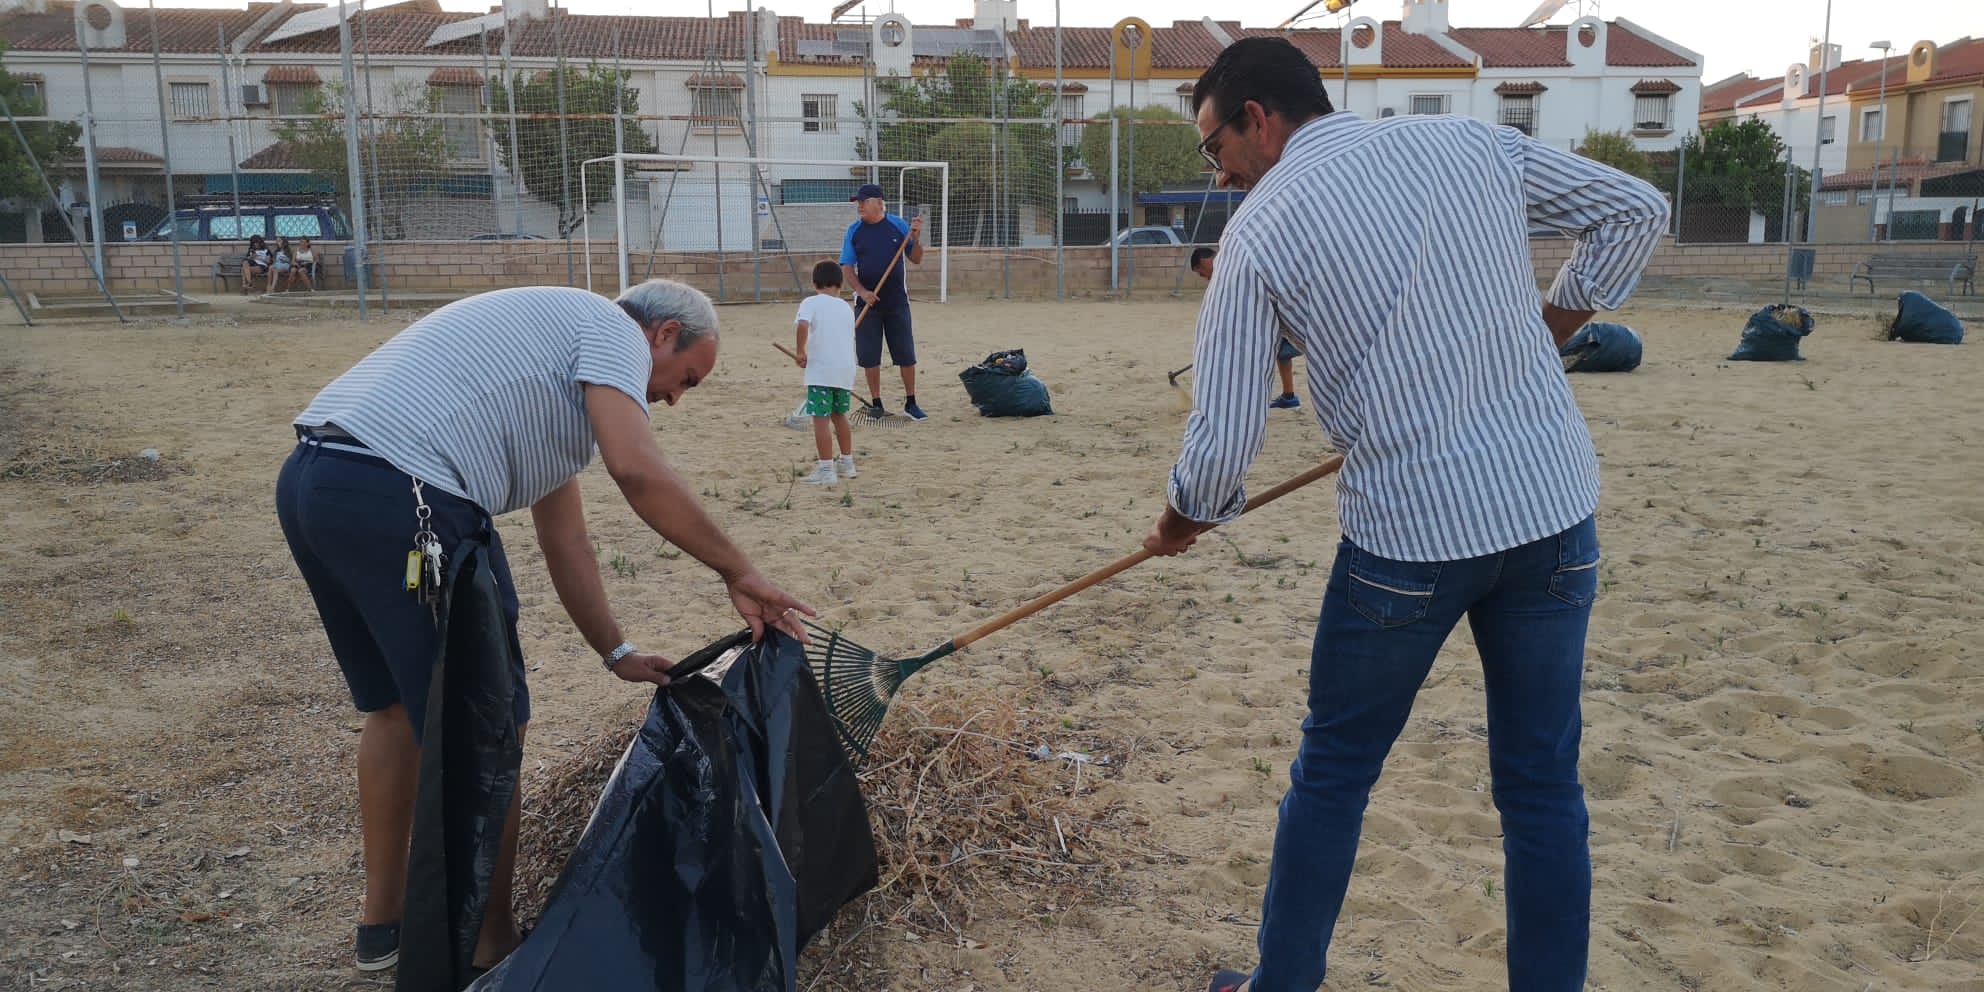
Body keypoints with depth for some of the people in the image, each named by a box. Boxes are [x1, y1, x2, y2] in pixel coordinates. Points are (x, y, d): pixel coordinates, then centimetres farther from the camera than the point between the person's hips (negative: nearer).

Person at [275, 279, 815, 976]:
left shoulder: (561, 369, 30)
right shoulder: (614, 329, 3)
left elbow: (564, 540, 30)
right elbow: (638, 471, -16)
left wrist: (617, 653, 30)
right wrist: (739, 573, -6)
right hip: (400, 497, -10)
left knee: (395, 704, 25)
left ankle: (382, 924, 39)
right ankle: (490, 952, 16)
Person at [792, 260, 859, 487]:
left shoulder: (811, 302, -1)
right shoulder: (846, 308, 16)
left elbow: (803, 325, -20)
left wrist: (800, 352, -9)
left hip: (821, 369, -6)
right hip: (846, 369, 6)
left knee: (821, 419, -4)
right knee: (839, 416, 21)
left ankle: (826, 470, -6)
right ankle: (847, 463, 29)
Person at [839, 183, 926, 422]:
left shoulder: (899, 225, -1)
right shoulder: (854, 230, 2)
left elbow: (916, 260, 4)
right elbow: (846, 267, 0)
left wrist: (916, 238, -14)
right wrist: (862, 291, -14)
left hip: (897, 301, -1)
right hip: (867, 301, 1)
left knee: (906, 354, 3)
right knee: (869, 355, 4)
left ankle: (910, 403, 14)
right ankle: (876, 404, 16)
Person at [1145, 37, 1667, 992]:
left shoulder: (1260, 230, -5)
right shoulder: (1474, 142, 7)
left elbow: (1223, 434, -6)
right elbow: (1635, 211, 13)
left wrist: (1185, 519, 13)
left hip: (1408, 531, -3)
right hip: (1553, 510, 4)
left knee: (1331, 777, 15)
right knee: (1543, 788, 14)